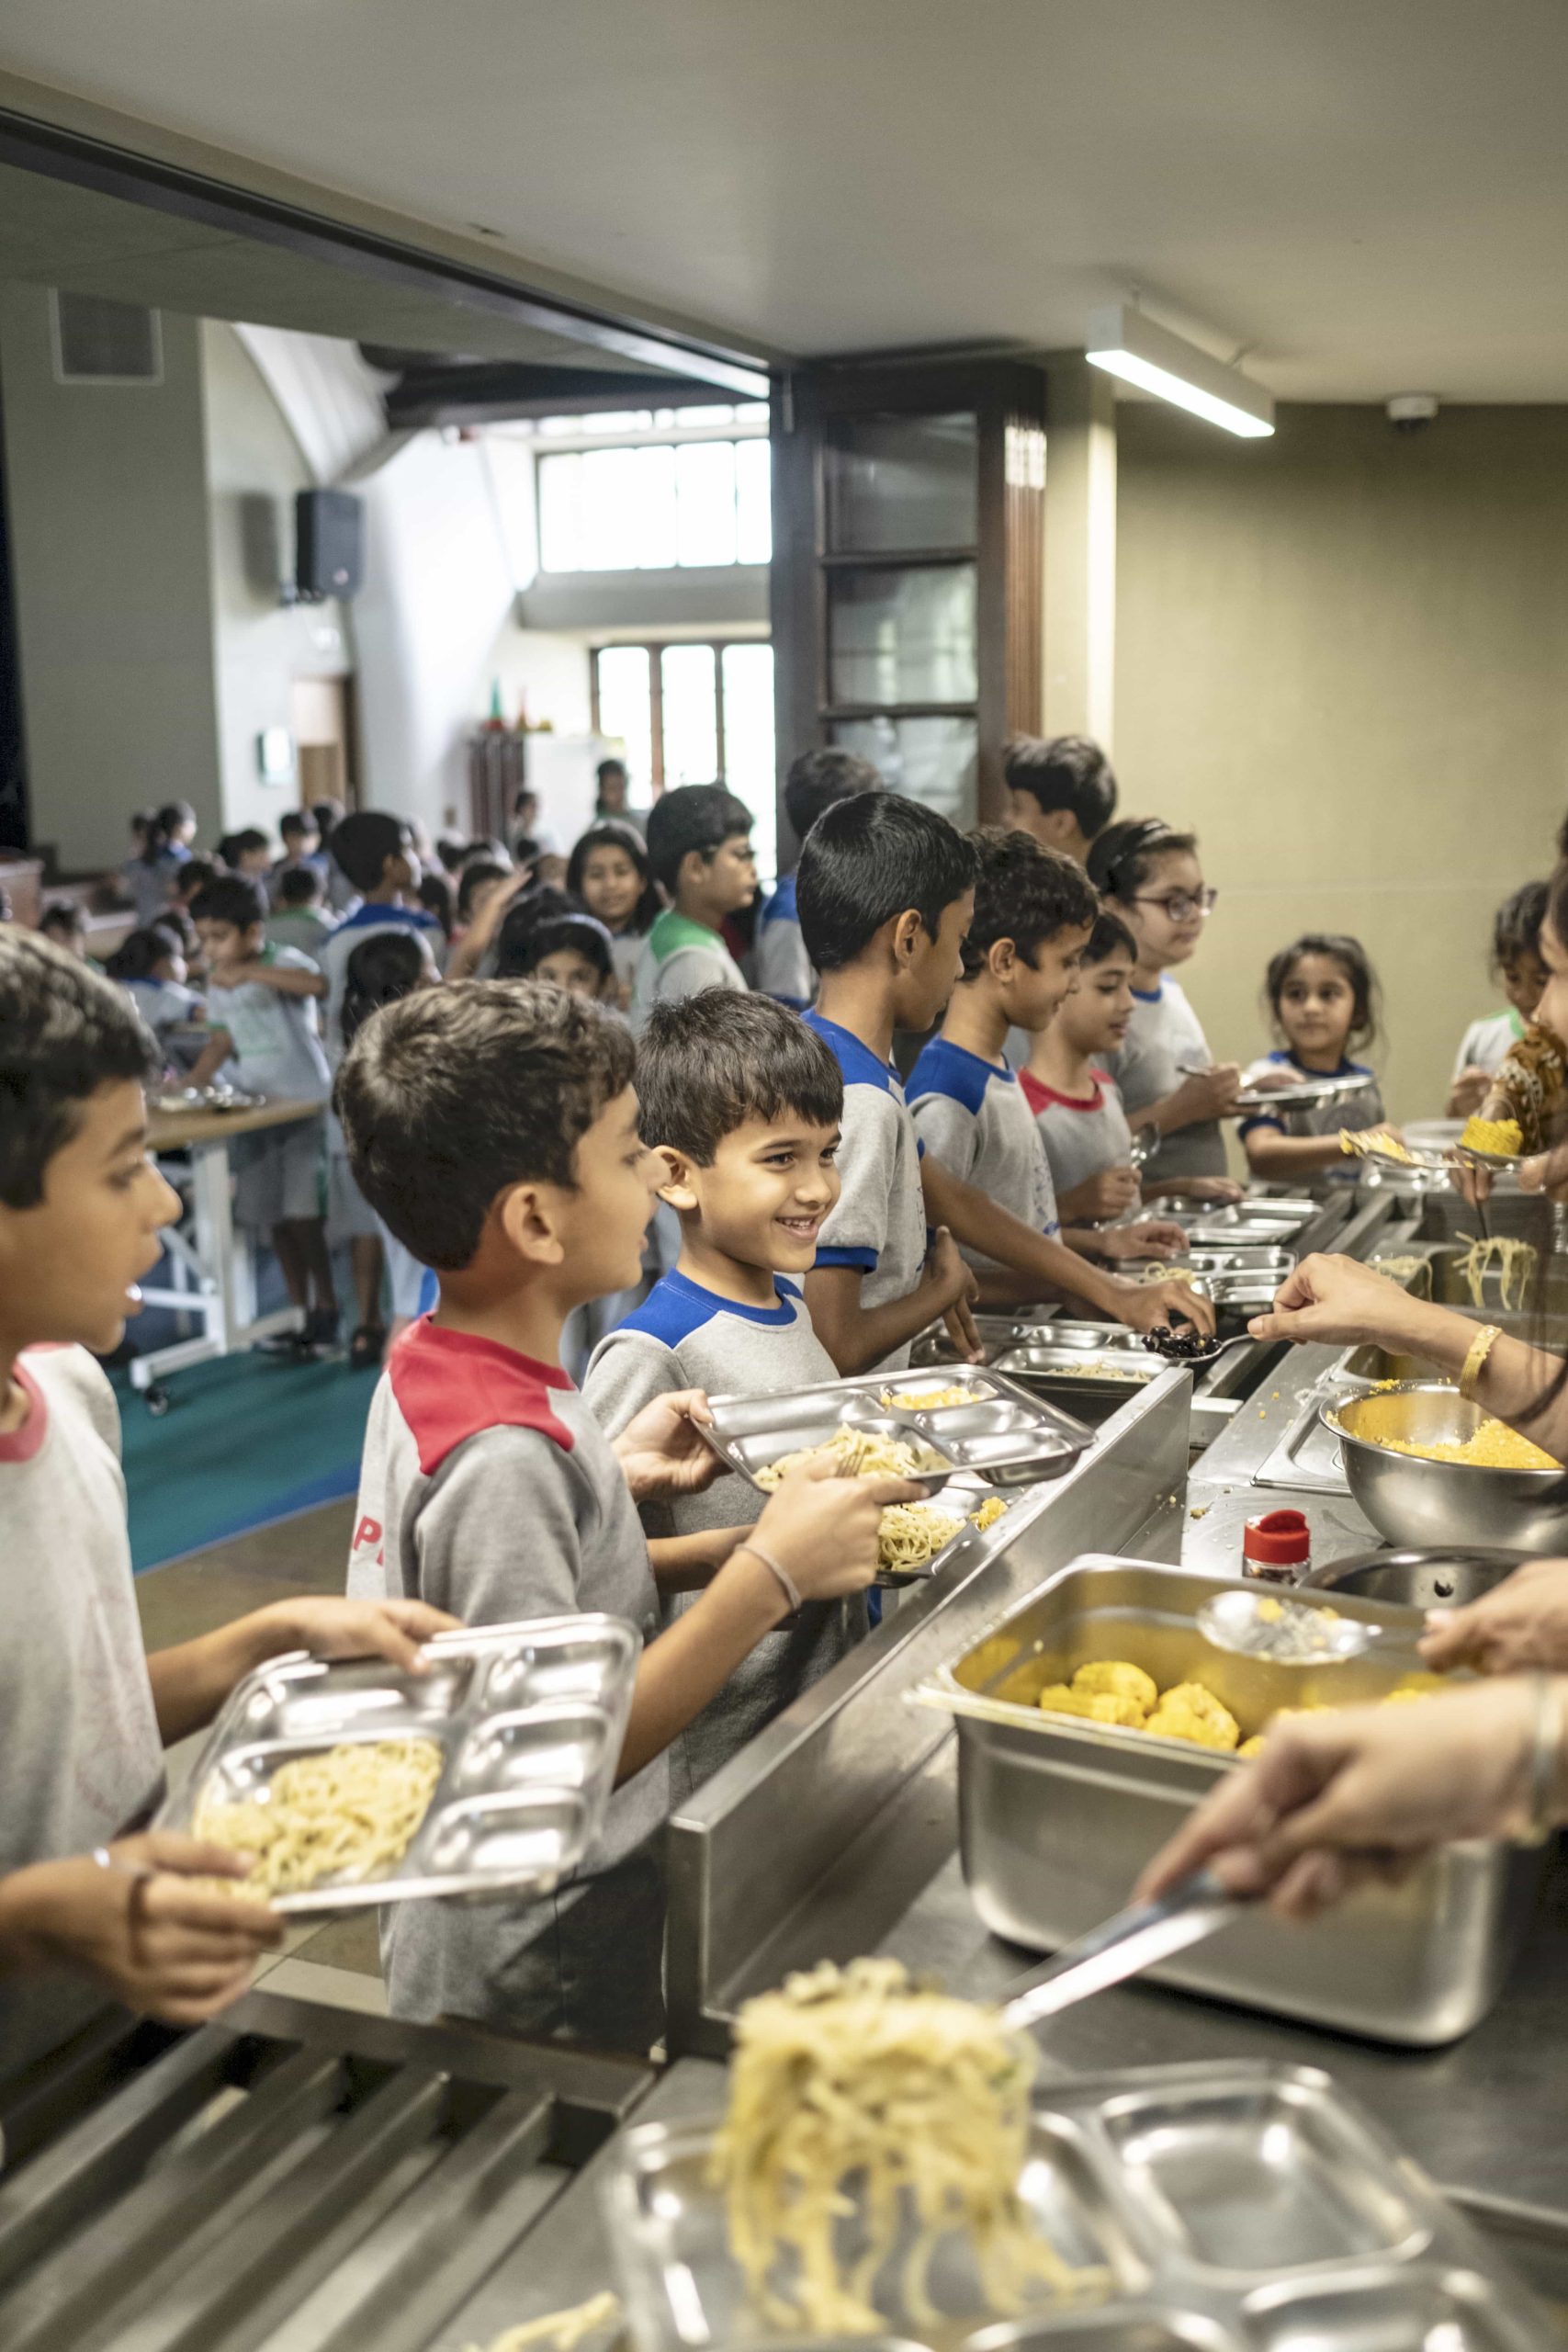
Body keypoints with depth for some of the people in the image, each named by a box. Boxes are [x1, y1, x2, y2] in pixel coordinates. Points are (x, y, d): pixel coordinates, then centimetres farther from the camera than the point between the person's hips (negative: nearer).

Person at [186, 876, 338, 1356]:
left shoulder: (283, 961, -11)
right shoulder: (218, 984, 10)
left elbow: (320, 984, -32)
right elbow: (221, 1041, 11)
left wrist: (249, 972, -38)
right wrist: (190, 1086, -4)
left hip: (305, 1103, -7)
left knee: (301, 1213, -10)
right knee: (274, 1217, 8)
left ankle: (327, 1310, 3)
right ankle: (302, 1313, 18)